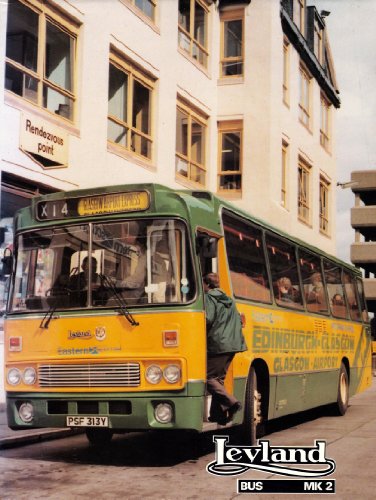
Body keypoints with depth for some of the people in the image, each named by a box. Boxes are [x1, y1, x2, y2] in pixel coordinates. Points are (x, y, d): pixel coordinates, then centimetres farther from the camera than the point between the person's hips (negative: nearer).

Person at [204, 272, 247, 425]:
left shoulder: (208, 298, -5)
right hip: (233, 344, 8)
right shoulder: (229, 300, 20)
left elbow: (207, 319, -17)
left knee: (209, 377, -5)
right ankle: (219, 413, 12)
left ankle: (232, 402, -18)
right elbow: (239, 321, 20)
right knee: (219, 378, 14)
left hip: (217, 345, -8)